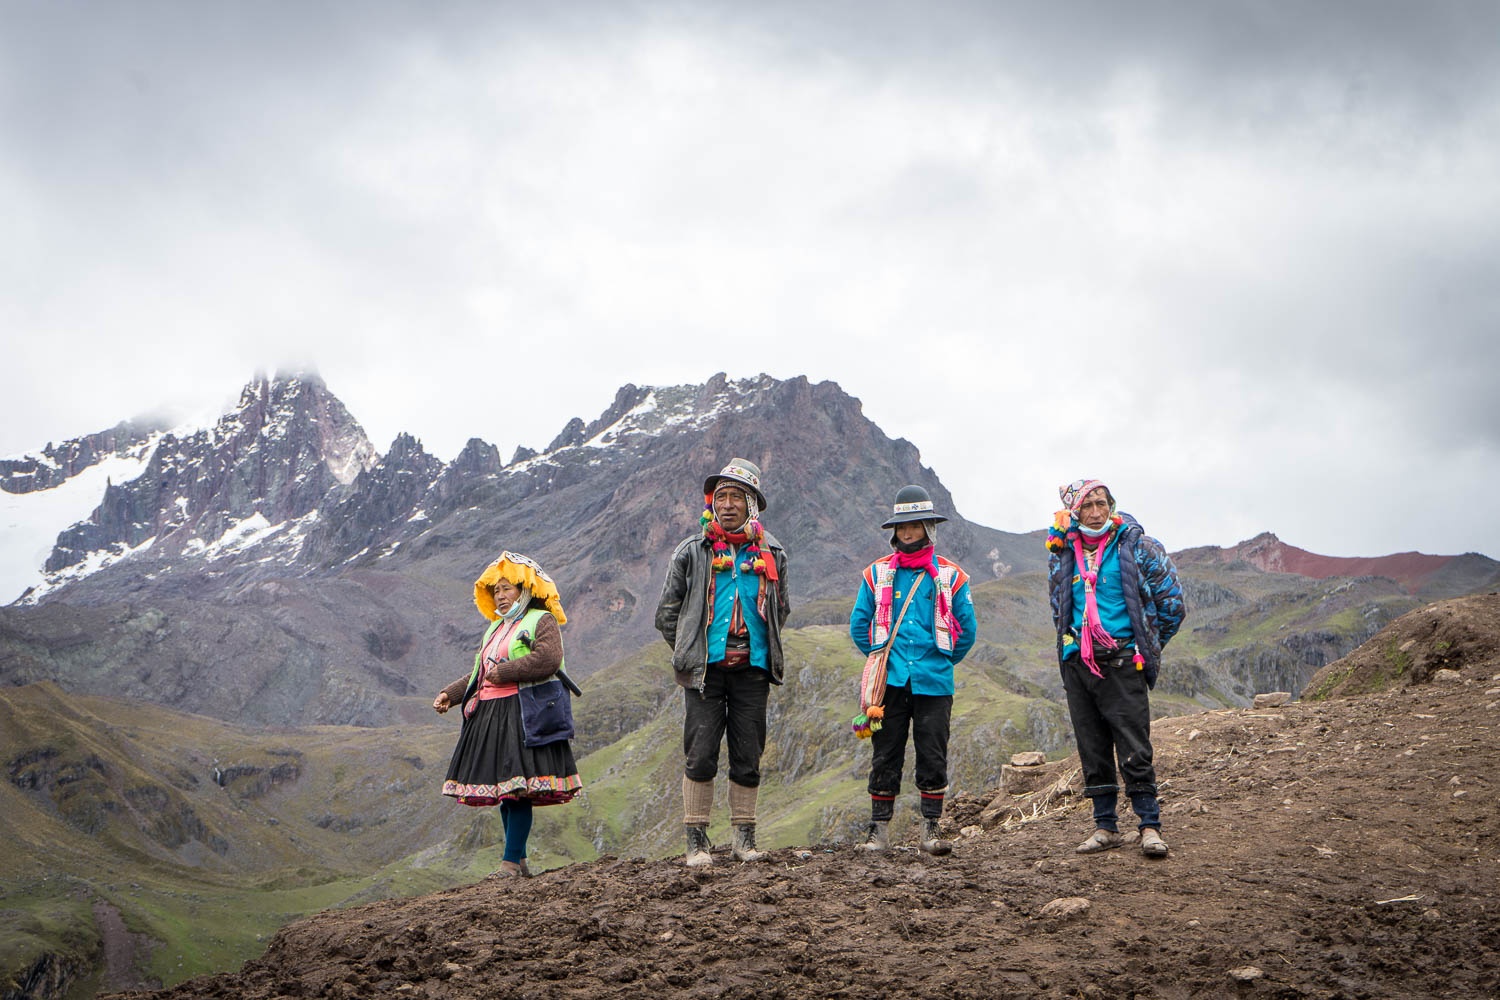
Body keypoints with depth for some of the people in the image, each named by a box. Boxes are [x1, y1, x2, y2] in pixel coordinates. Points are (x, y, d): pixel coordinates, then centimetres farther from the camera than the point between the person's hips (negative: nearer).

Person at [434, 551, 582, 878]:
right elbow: (478, 675, 27)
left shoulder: (541, 621, -1)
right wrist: (449, 694, 13)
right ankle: (519, 860, 13)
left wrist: (503, 673, -14)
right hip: (490, 715, 8)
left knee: (517, 789, -11)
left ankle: (511, 861, -9)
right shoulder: (496, 628, 24)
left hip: (522, 714, -8)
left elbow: (547, 660, -19)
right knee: (504, 790, 7)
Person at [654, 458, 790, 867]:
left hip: (752, 669, 2)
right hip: (705, 670, -2)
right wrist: (691, 650, 6)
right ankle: (696, 840, 4)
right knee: (700, 756, -5)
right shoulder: (691, 551, 3)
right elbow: (667, 613, 9)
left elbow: (780, 611, 23)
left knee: (748, 757, 5)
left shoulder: (771, 555, 9)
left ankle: (744, 837, 16)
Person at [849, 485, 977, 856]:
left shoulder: (950, 575, 6)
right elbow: (858, 624, 14)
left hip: (933, 683, -1)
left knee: (933, 757, 0)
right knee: (886, 756, 4)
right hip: (889, 680, 1)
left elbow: (967, 629, 10)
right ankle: (879, 828, 10)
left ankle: (930, 828, 8)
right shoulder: (877, 573, 8)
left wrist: (942, 662, 11)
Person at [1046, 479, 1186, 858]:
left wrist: (1145, 648, 11)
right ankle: (1105, 827, 17)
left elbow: (1172, 605, 4)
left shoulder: (1138, 547, -1)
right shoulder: (1063, 553, 10)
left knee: (1135, 752, -7)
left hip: (1123, 666, -4)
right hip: (1077, 666, 4)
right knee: (1093, 752, 8)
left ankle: (1150, 827, 2)